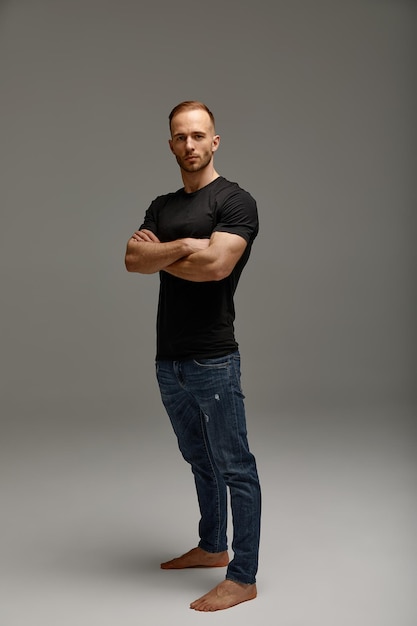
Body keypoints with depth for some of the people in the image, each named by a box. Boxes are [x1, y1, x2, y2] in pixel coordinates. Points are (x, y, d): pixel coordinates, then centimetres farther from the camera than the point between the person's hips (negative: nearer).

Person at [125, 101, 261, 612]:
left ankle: (242, 579, 11)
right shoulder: (162, 206, 14)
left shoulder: (234, 202, -7)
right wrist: (181, 247, -16)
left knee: (234, 468, 1)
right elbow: (132, 259, 0)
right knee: (199, 461, 20)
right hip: (168, 359, 8)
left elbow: (215, 264, -22)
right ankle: (212, 548, 37)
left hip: (213, 361, -7)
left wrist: (157, 254, -7)